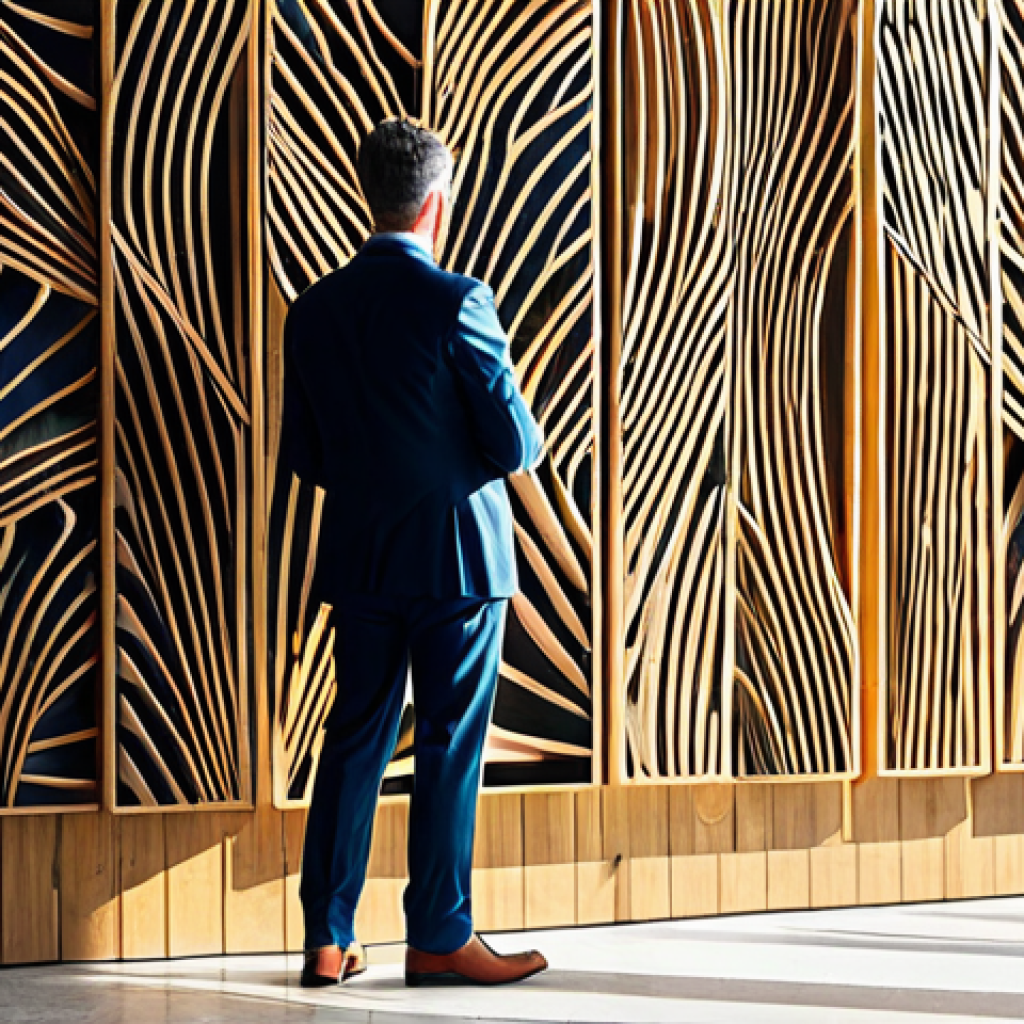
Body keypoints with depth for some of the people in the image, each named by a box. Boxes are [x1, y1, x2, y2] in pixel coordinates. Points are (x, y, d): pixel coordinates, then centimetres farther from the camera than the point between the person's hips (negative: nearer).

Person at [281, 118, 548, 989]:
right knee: (450, 748, 3)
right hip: (457, 555, -5)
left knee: (355, 742, 11)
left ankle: (327, 939, 13)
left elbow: (303, 452, 8)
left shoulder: (316, 310, 4)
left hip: (359, 558, 5)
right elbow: (517, 442, -13)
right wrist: (506, 452, 9)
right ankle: (439, 938, 8)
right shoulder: (458, 302, -14)